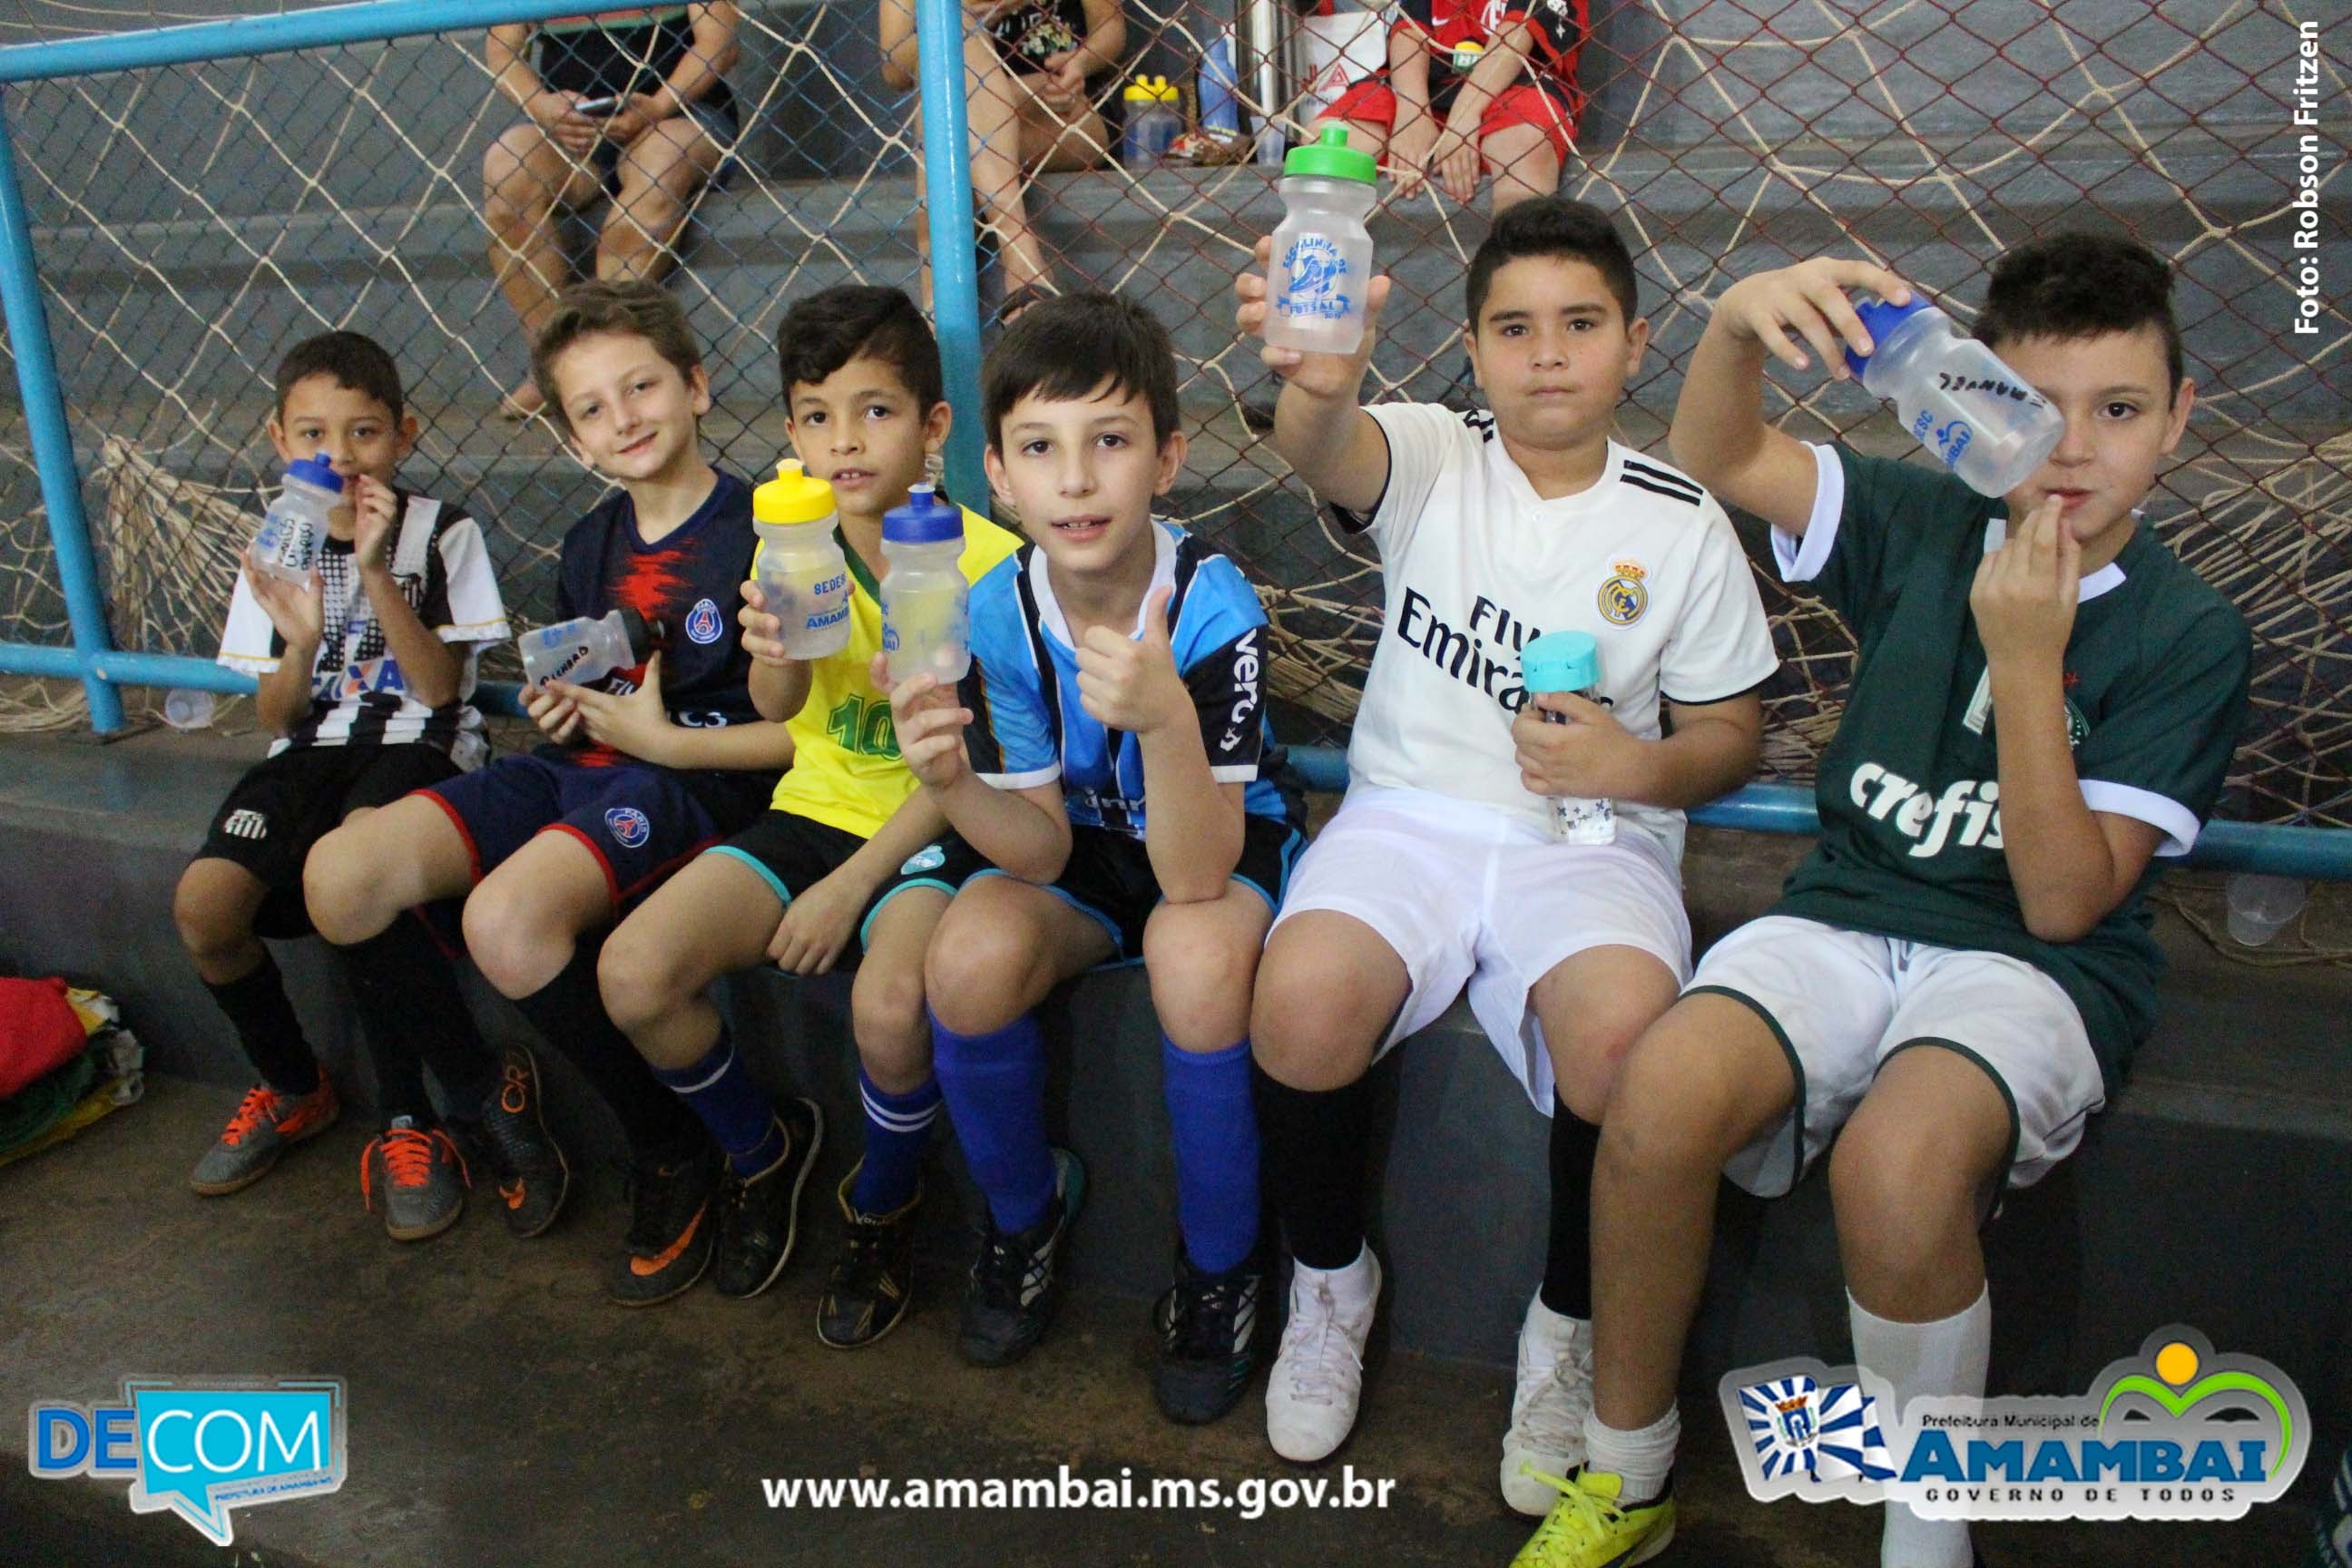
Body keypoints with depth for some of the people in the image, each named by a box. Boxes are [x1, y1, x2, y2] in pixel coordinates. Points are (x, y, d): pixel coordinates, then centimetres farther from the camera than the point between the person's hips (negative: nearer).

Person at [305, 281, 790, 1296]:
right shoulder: (590, 544, 16)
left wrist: (667, 740, -14)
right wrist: (559, 709, 7)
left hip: (697, 779, -8)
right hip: (580, 762, 8)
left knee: (508, 919, -35)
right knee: (339, 876, -11)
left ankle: (673, 1155, -10)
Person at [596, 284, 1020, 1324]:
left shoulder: (985, 560, -12)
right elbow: (775, 709, -10)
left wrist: (853, 883, -14)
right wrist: (775, 653, -35)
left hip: (933, 828, -4)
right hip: (814, 807, 5)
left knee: (890, 1002, -34)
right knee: (632, 973, -16)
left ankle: (882, 1203, 2)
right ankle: (762, 1147, 15)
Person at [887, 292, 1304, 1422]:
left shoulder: (1212, 606, -27)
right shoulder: (997, 614, -16)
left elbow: (1197, 873, -32)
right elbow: (1041, 848, -14)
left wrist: (1164, 716, -50)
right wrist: (950, 785, -35)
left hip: (1223, 843, -3)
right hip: (1087, 844, 3)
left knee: (1195, 960, -35)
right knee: (969, 959, -26)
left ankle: (1219, 1266, -7)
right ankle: (1026, 1211, 6)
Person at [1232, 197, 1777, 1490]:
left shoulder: (1682, 527, 6)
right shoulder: (1430, 458, 3)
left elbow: (1731, 735, 12)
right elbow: (1324, 452, -22)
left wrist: (1639, 766, -12)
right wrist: (1317, 383, -47)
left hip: (1593, 841, 0)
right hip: (1409, 813, 0)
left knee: (1622, 1028, -32)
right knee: (1303, 998, -29)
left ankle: (1568, 1325, -1)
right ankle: (1329, 1279, 3)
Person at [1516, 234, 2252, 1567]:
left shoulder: (2191, 635, -3)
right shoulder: (1924, 526, 5)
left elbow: (2063, 900, -10)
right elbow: (1718, 455, -4)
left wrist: (2024, 661, -18)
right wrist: (1739, 319, -25)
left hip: (2036, 965, -2)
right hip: (1847, 919, 2)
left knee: (1896, 1165, -36)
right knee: (1660, 1096, -29)